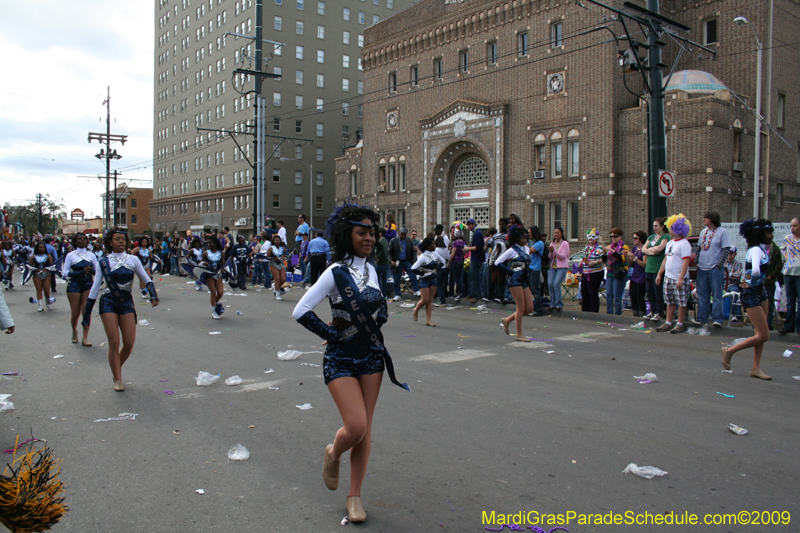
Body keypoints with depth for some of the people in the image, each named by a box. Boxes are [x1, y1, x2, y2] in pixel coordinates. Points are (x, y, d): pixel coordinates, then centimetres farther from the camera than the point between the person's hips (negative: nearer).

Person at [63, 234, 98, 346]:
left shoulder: (91, 255, 8)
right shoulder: (71, 255, 1)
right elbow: (65, 272, -6)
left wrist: (90, 271, -18)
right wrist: (81, 272, -19)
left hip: (88, 285, 1)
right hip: (74, 285, -1)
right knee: (75, 313, 4)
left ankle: (85, 338, 1)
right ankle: (74, 331, 33)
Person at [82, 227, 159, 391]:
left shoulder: (133, 260, 4)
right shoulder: (103, 262, 1)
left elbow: (147, 279, 6)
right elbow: (95, 287, 5)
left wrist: (153, 296, -12)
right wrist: (87, 312, 5)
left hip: (127, 303, 2)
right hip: (108, 303, -2)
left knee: (129, 342, -1)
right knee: (114, 342, -5)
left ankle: (116, 369, 27)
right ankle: (117, 379, 8)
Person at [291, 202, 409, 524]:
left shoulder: (370, 269, 7)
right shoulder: (336, 272, -14)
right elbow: (300, 312, -18)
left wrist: (380, 316, 2)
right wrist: (332, 334, -12)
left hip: (371, 355, 6)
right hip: (341, 359, -6)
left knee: (365, 429, 8)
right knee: (356, 426, -15)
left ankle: (354, 495, 23)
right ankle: (333, 454, 21)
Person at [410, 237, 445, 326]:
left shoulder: (435, 254, 2)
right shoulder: (423, 257, -17)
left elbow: (442, 261, 21)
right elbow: (413, 269, -21)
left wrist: (437, 269, 6)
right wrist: (423, 273, -16)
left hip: (433, 279, 6)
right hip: (424, 280, -6)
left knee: (430, 300, 5)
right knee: (425, 300, -6)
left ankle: (428, 320, 7)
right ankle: (416, 310, 26)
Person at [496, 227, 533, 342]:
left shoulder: (526, 249, 13)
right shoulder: (512, 250, -7)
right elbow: (498, 262, -11)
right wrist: (510, 271, -11)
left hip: (524, 280, 8)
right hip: (515, 280, -8)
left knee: (529, 308, 4)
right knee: (521, 307, -6)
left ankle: (507, 320, 20)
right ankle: (519, 334, 4)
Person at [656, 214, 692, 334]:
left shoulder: (684, 244, -12)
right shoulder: (670, 243, 15)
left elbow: (686, 262, -18)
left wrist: (681, 278, -24)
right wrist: (659, 274, 17)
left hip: (679, 279, -8)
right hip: (668, 277, 8)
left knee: (681, 302, 0)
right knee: (670, 301, 11)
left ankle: (680, 325, 6)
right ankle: (668, 323, 17)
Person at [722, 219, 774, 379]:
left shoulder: (760, 249, 9)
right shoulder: (756, 250, -19)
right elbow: (756, 271, -38)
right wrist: (751, 283, -19)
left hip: (760, 292, 9)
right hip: (751, 294, -9)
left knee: (760, 334, 10)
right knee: (763, 336, -6)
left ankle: (756, 368, 16)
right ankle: (729, 350, 8)